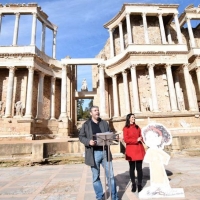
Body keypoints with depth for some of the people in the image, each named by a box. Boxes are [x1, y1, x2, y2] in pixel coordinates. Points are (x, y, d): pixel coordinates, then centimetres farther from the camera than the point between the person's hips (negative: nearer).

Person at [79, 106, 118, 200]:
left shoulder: (104, 123, 10)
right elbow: (81, 137, 1)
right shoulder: (86, 124, 2)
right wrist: (88, 141, -17)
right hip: (94, 153, -2)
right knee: (96, 177, 10)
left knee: (110, 175, 8)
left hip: (105, 152, 2)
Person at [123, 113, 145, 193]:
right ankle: (133, 184, 23)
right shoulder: (125, 128, -3)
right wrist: (136, 140, -15)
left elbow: (141, 136, 14)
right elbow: (126, 140, -10)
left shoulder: (137, 127, 12)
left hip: (139, 149, 3)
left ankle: (139, 185, 17)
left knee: (139, 168, 6)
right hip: (130, 150, -3)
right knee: (132, 168, 9)